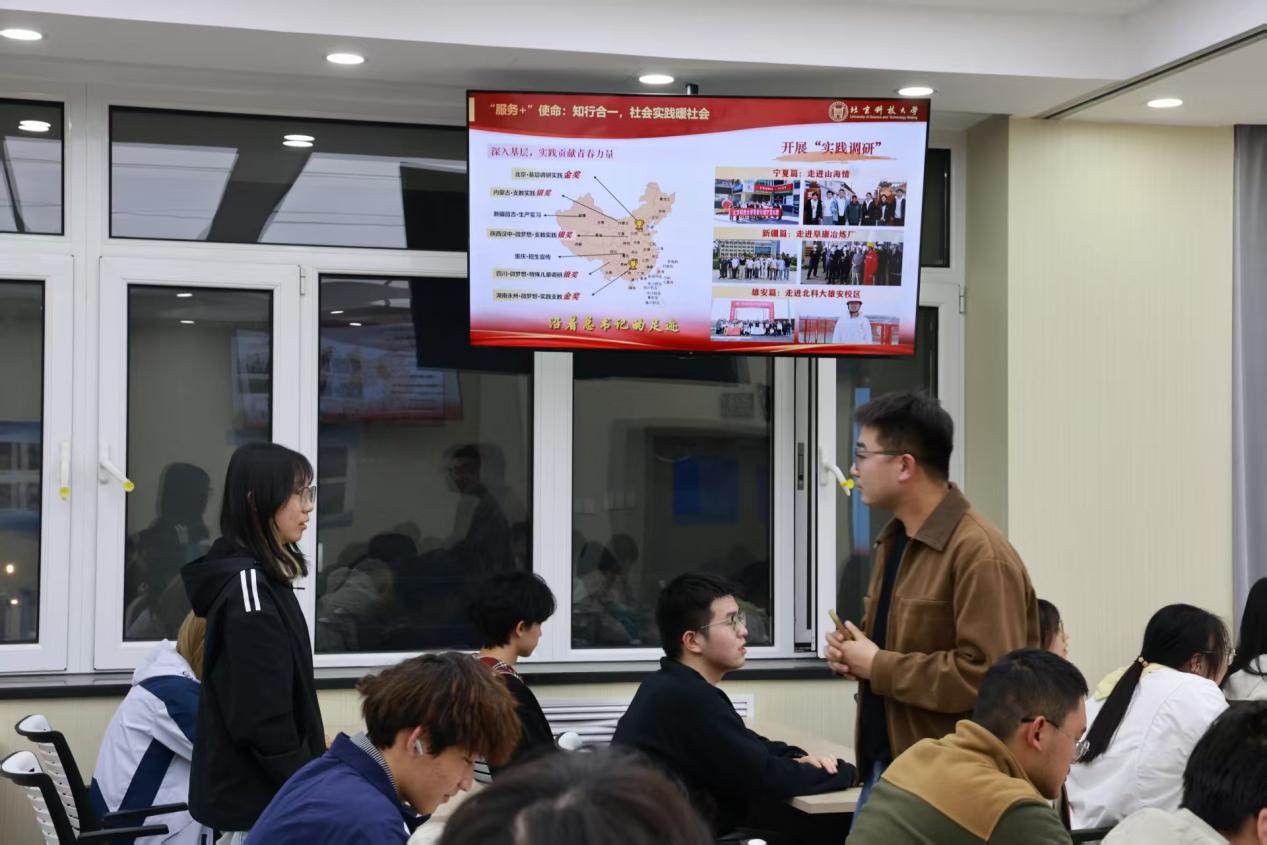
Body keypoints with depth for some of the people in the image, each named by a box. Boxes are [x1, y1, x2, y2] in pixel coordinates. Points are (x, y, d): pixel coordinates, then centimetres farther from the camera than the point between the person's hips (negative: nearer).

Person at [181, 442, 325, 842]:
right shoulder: (247, 587, -19)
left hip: (262, 792, 10)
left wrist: (312, 759, 15)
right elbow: (260, 716, -22)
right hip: (259, 798, -10)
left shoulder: (261, 577, 11)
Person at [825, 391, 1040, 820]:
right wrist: (854, 649, 2)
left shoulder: (980, 554, -18)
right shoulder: (895, 539, 12)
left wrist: (877, 667, -19)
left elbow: (988, 676, -26)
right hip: (882, 765, 9)